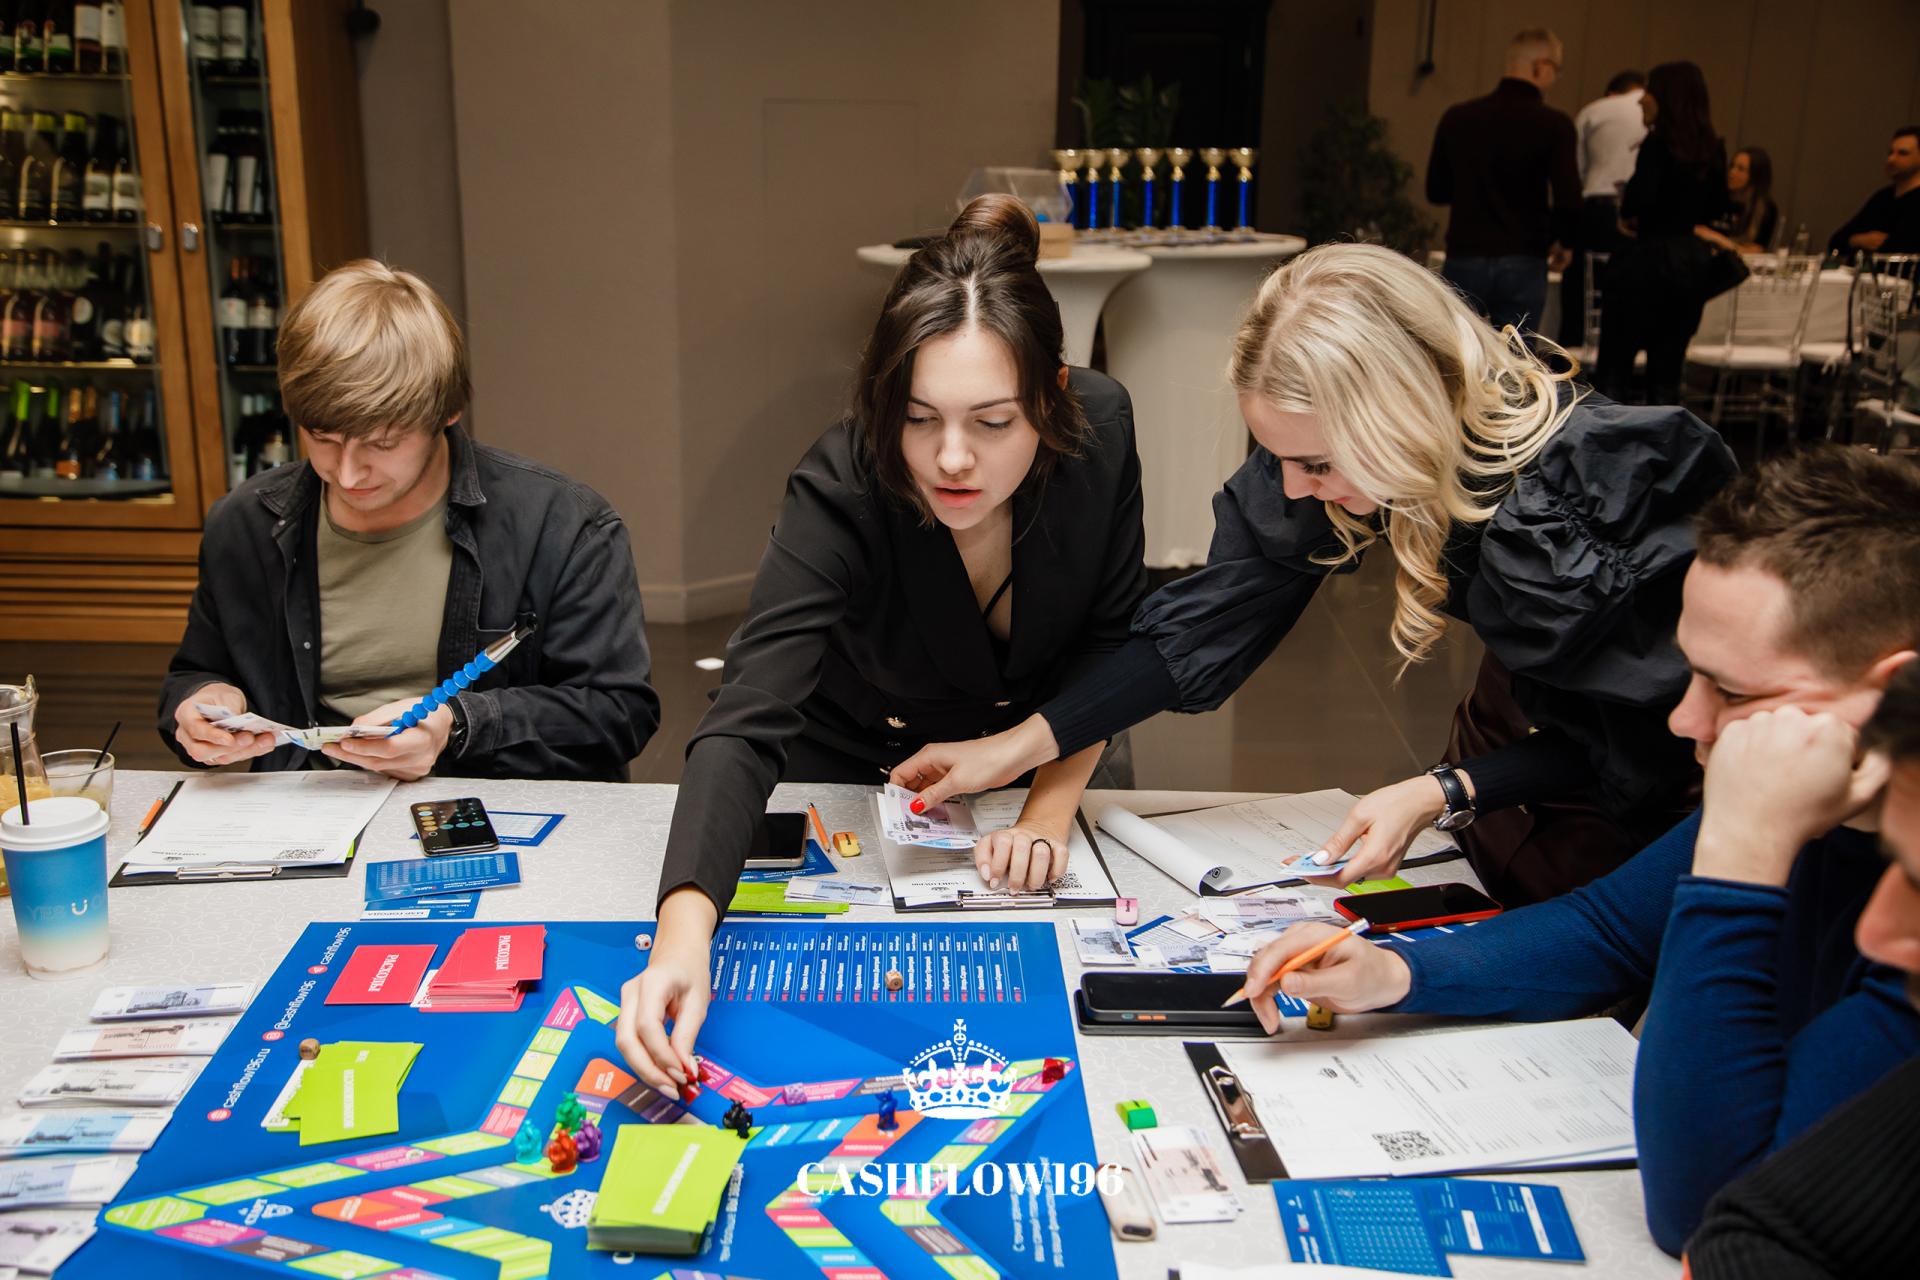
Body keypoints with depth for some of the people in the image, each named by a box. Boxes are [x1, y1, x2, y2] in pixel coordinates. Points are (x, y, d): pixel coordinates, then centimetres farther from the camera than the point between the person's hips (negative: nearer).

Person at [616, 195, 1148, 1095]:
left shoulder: (1099, 427, -25)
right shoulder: (840, 492, -35)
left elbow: (1108, 642, -11)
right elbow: (746, 722, -45)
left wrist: (1049, 812, -23)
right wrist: (682, 932, -61)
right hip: (853, 773, -2)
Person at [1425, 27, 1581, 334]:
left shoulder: (1457, 117, 3)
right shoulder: (1553, 124, -7)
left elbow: (1436, 190, 11)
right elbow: (1568, 202, -12)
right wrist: (1559, 243, 7)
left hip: (1463, 260, 2)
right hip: (1522, 266, -2)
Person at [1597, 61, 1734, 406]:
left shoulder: (1657, 144, -13)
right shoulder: (1713, 149, 9)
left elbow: (1640, 198, -24)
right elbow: (1716, 209, 18)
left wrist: (1628, 214, -4)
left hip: (1649, 259, -7)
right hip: (1693, 262, 7)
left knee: (1614, 367, 0)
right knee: (1667, 373, 11)